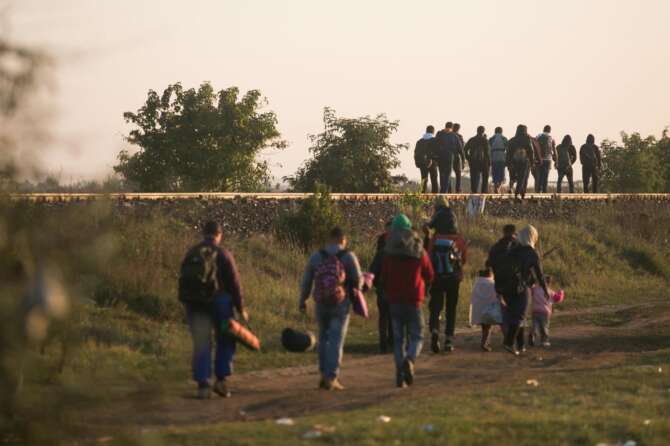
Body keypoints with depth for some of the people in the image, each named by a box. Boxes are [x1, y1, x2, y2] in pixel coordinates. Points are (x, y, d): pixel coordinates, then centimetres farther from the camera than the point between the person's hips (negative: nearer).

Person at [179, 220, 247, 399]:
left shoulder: (190, 254, 8)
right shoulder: (223, 254, -6)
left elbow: (184, 281, 10)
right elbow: (234, 283, -7)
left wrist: (188, 304, 15)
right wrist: (241, 308, -2)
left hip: (195, 304, 3)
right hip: (219, 302, -3)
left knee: (201, 345, 5)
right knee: (225, 341, 11)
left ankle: (203, 385, -3)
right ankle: (221, 380, 2)